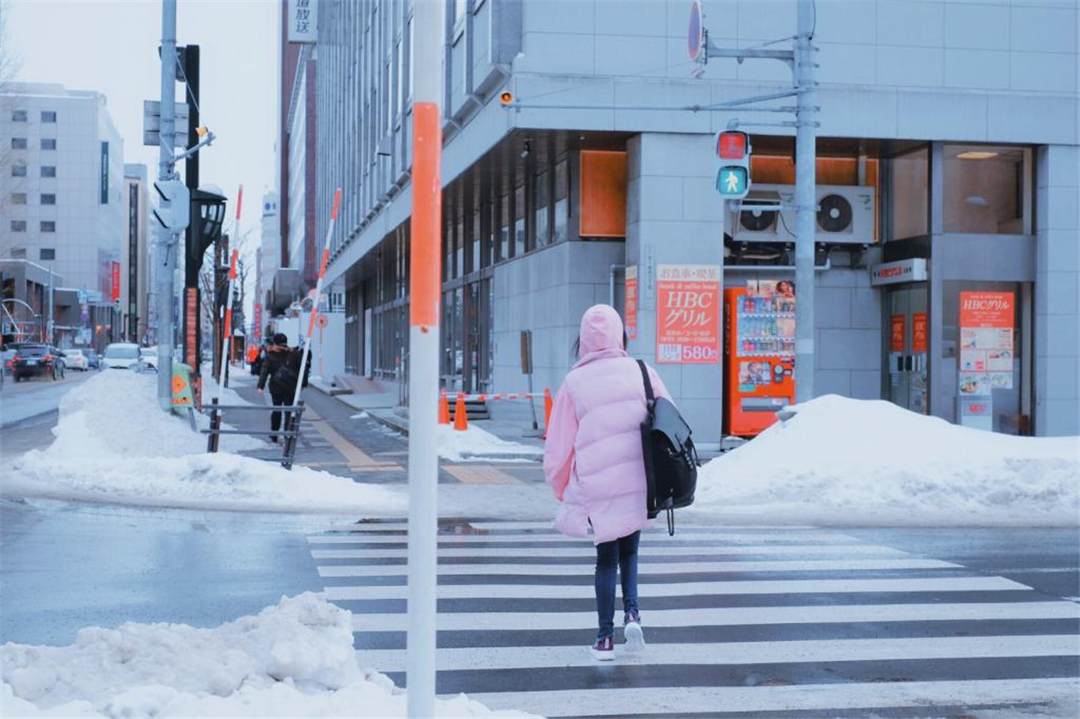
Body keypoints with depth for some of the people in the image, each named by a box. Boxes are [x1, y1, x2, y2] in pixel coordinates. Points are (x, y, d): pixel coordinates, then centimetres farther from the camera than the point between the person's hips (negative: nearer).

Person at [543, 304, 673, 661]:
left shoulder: (573, 385, -2)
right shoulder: (642, 374, -1)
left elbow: (558, 449, 2)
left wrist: (562, 491, 17)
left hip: (597, 488, -1)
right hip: (639, 484, 1)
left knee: (606, 558, 13)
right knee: (629, 551, 20)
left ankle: (606, 637, 13)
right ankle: (631, 613, 0)